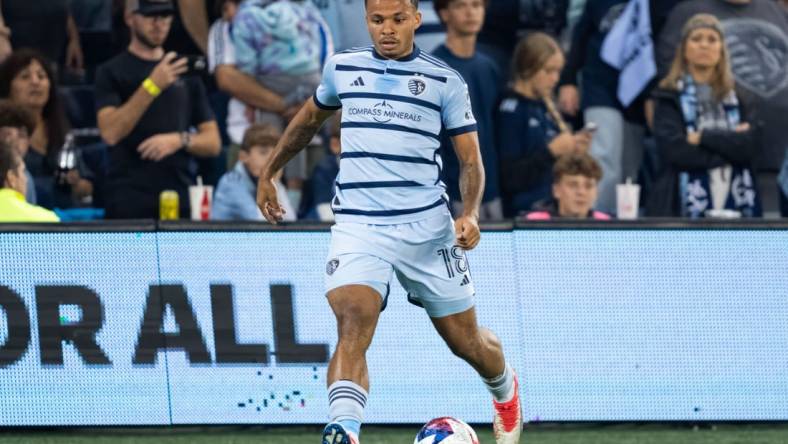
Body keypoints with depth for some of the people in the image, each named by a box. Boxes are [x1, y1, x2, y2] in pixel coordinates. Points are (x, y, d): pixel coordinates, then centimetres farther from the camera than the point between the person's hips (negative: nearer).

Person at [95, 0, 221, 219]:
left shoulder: (185, 72, 16)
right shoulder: (111, 72, 5)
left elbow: (212, 143, 14)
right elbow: (110, 133, -12)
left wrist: (179, 140, -7)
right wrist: (152, 86, -18)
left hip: (181, 201, 3)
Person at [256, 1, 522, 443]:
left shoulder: (445, 81, 2)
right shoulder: (342, 68, 9)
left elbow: (471, 160, 2)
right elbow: (311, 117, 29)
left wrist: (471, 213, -15)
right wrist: (269, 172, 33)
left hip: (426, 227, 0)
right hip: (358, 226, 0)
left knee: (466, 342, 12)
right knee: (353, 327, -26)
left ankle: (505, 389, 47)